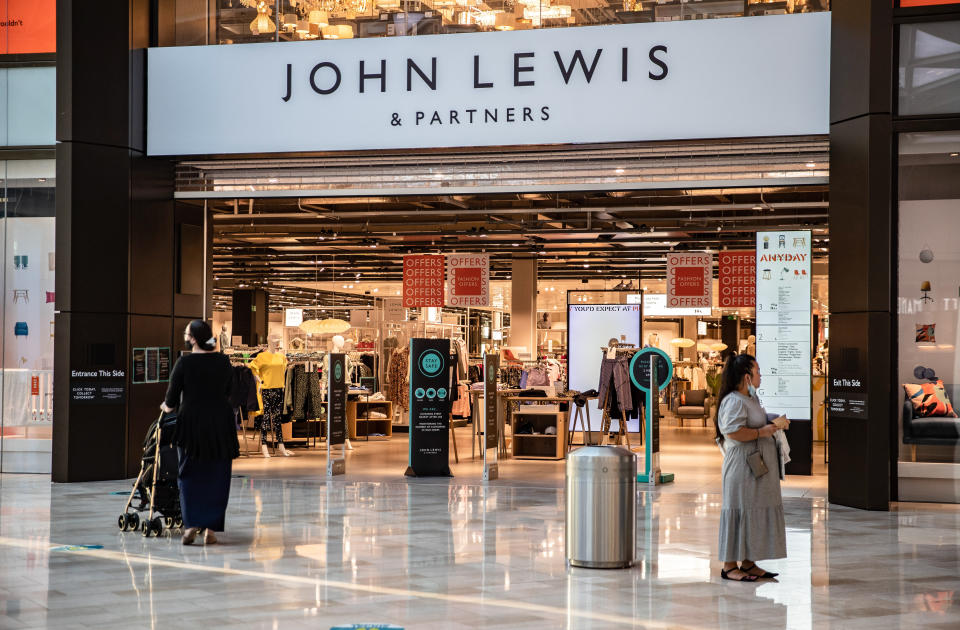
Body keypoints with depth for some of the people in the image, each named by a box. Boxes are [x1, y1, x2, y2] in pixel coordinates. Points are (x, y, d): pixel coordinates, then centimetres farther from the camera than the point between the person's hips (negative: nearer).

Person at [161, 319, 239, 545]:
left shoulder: (184, 362, -8)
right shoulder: (223, 361, 3)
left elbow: (171, 400, -2)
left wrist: (167, 407, 20)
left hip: (192, 423, -2)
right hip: (220, 424, 3)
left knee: (190, 476, 7)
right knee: (216, 477, 8)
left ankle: (191, 525, -6)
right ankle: (210, 529, 6)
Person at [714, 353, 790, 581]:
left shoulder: (750, 398, 15)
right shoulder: (734, 401, -17)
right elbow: (733, 432, -27)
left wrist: (775, 425, 13)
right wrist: (761, 432, -20)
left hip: (757, 467, 10)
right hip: (742, 466, -10)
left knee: (755, 511, 13)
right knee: (739, 510, -6)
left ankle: (748, 562, 21)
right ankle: (729, 566, 1)